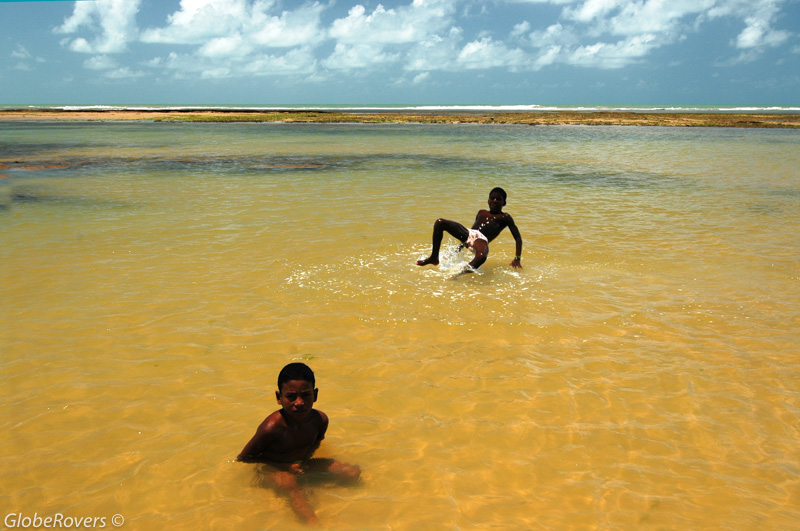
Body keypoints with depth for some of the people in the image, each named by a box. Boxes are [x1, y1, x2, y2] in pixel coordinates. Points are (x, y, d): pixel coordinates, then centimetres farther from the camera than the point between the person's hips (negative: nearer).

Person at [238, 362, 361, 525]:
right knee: (291, 487, -40)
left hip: (300, 464, 6)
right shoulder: (271, 428, -30)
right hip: (273, 469, -6)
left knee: (353, 473, -6)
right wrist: (285, 466, -22)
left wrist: (306, 459, -11)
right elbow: (243, 458, -18)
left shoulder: (320, 419, -13)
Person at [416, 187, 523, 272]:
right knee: (440, 222, -13)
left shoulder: (505, 217, 19)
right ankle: (434, 258, -7)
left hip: (482, 239, -5)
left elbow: (518, 238, 13)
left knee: (481, 257, -43)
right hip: (468, 234, 5)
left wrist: (517, 258, 0)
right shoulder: (482, 213, 33)